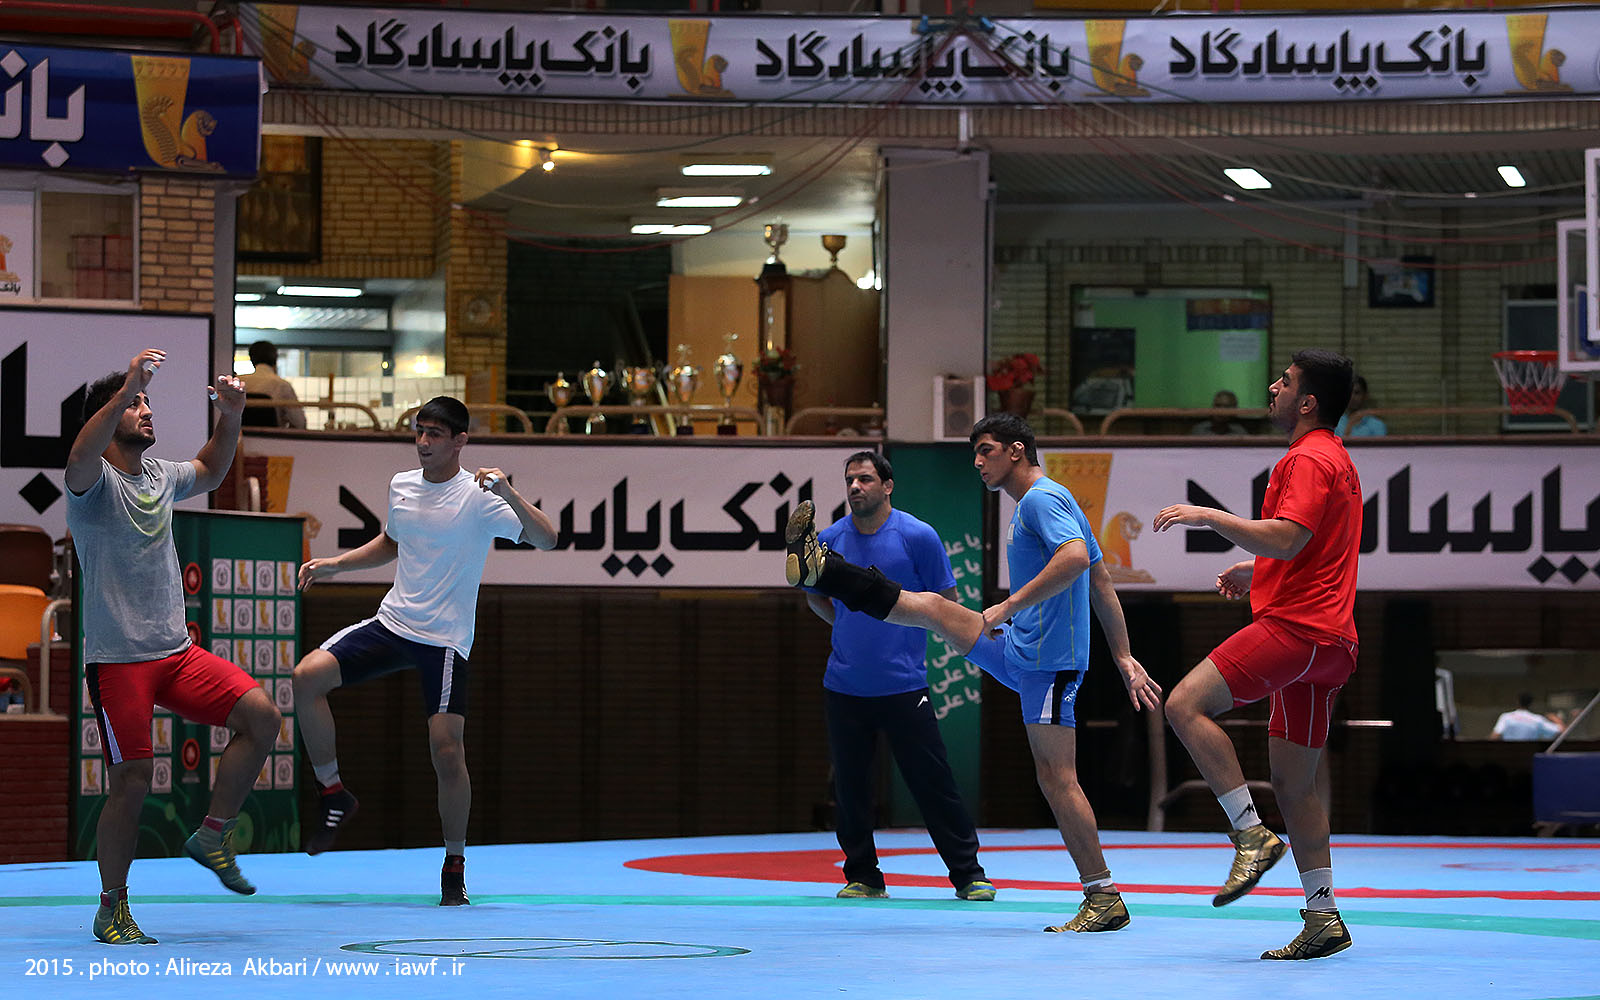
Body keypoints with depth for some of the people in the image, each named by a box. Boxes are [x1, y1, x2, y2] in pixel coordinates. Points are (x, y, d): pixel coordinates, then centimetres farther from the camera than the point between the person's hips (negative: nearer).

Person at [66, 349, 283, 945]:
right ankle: (112, 912, 7)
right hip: (117, 657, -6)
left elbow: (210, 472, 35)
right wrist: (125, 389, -42)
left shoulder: (160, 476, 14)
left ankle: (212, 837, 4)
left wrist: (229, 418, 17)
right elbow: (81, 460, -33)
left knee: (261, 714, -11)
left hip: (176, 651, 7)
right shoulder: (95, 482, -7)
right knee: (132, 780, -7)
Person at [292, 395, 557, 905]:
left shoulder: (478, 497, -10)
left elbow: (546, 538, -21)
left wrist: (508, 493, -35)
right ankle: (334, 796, -1)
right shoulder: (401, 486, 8)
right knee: (308, 676, -16)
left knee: (447, 752, -12)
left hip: (445, 641, -5)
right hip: (391, 623, 5)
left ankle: (454, 865, 8)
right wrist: (335, 564, 17)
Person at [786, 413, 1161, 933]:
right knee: (932, 607, 15)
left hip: (1048, 661, -10)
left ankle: (1105, 900, -11)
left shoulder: (1042, 498, -11)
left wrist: (1010, 605, -27)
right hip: (1021, 649, 10)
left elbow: (1076, 557, -29)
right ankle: (818, 567, 25)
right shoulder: (1041, 502, 19)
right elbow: (1103, 582, 21)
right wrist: (1124, 659, 22)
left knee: (1056, 777, -12)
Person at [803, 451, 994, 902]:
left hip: (904, 684, -3)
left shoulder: (918, 537, -5)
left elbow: (946, 602, 3)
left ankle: (968, 875, 4)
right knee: (850, 785, 5)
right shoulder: (829, 540, 4)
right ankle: (863, 876, 17)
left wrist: (900, 620, 1)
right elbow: (815, 595, 22)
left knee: (933, 781, -4)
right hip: (844, 686, 3)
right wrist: (851, 626, 12)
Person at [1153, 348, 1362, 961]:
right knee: (1293, 784, 11)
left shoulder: (1308, 459, -9)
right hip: (1327, 640, 10)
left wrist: (1209, 516, -17)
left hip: (1295, 628, -10)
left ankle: (1252, 836, -19)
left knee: (1186, 704, -17)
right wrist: (1258, 572, 26)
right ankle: (1323, 918, 9)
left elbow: (1287, 538, -23)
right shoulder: (1336, 460, 24)